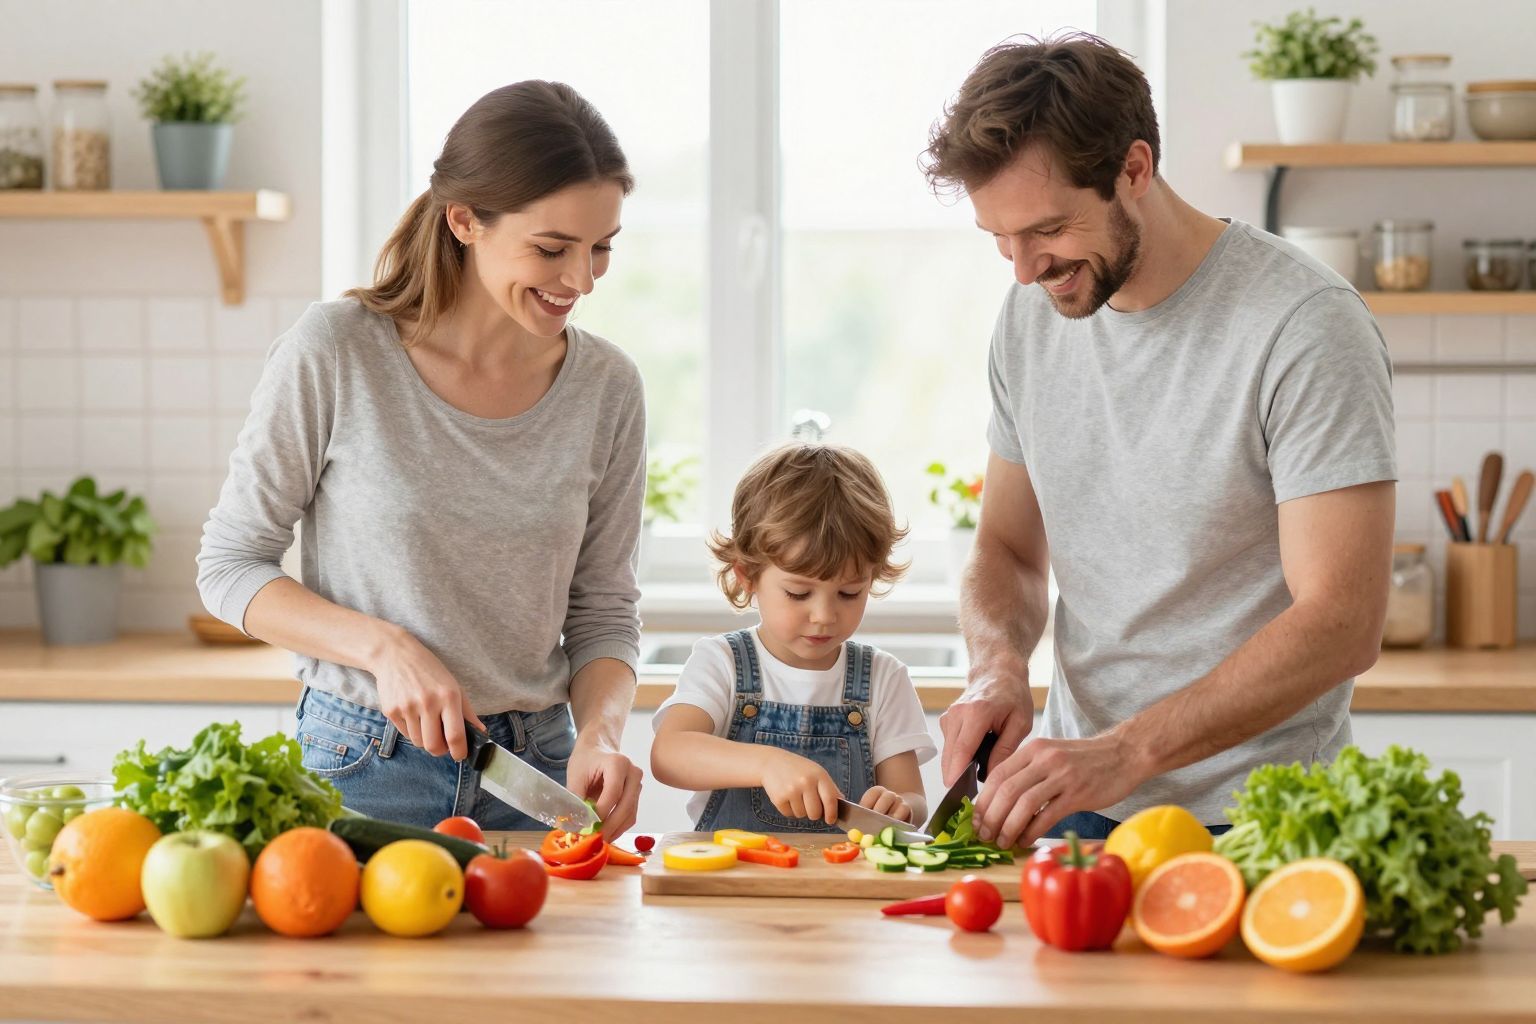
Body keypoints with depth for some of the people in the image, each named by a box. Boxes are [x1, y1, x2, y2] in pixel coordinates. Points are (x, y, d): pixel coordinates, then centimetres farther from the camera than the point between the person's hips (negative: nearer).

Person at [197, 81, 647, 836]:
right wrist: (385, 648, -18)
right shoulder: (335, 353, -11)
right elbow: (229, 566, -5)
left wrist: (599, 736, -14)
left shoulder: (606, 387, -2)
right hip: (360, 770, -2)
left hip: (534, 773, 3)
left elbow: (602, 613, 5)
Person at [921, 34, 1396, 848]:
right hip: (1071, 808, 5)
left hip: (1243, 818, -5)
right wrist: (998, 667, -4)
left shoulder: (1308, 327, -13)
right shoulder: (1031, 316, 8)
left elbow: (1342, 624, -18)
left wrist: (1124, 752, -26)